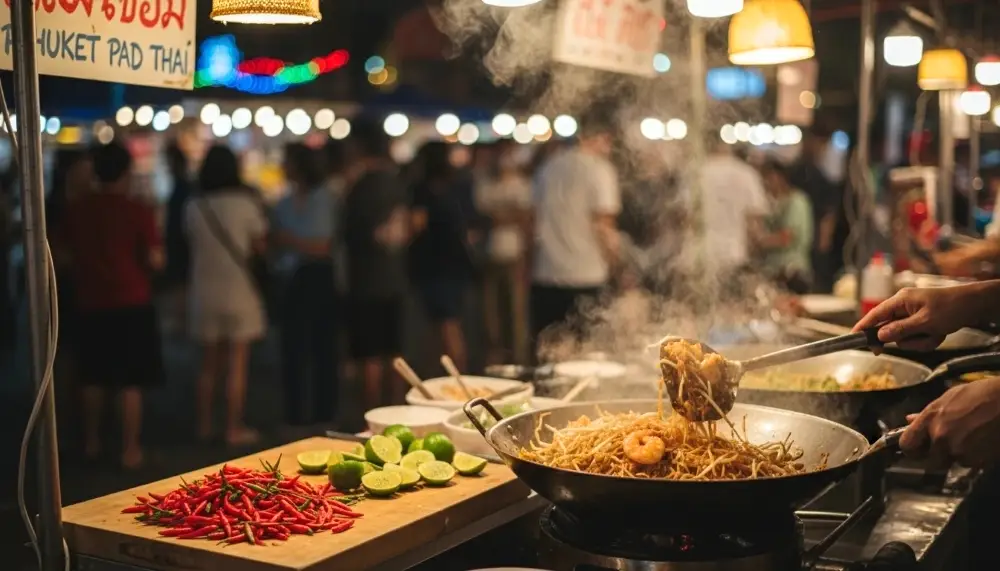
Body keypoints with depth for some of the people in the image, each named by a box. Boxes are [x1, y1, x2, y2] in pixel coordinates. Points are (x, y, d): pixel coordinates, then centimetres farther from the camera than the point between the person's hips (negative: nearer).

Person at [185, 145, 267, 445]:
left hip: (205, 291, 3)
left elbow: (193, 243, 9)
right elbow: (259, 245, -4)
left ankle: (204, 424, 22)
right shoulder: (245, 203, -11)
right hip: (238, 289, -3)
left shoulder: (193, 207, -3)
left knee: (209, 362, 16)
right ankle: (234, 428, 7)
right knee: (237, 364, 4)